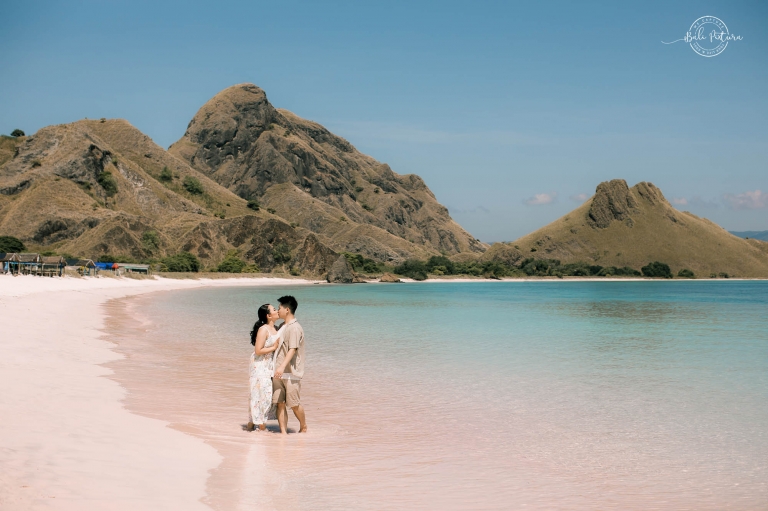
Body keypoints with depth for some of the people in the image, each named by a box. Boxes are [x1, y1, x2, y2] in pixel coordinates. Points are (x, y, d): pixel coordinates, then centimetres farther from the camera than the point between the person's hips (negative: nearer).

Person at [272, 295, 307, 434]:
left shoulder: (294, 328, -12)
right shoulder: (282, 326, 16)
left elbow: (292, 350, -22)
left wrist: (282, 367, -32)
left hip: (291, 373, -8)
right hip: (278, 372, 8)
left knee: (294, 404, 1)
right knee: (280, 403, 2)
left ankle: (303, 427, 21)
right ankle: (283, 432, 4)